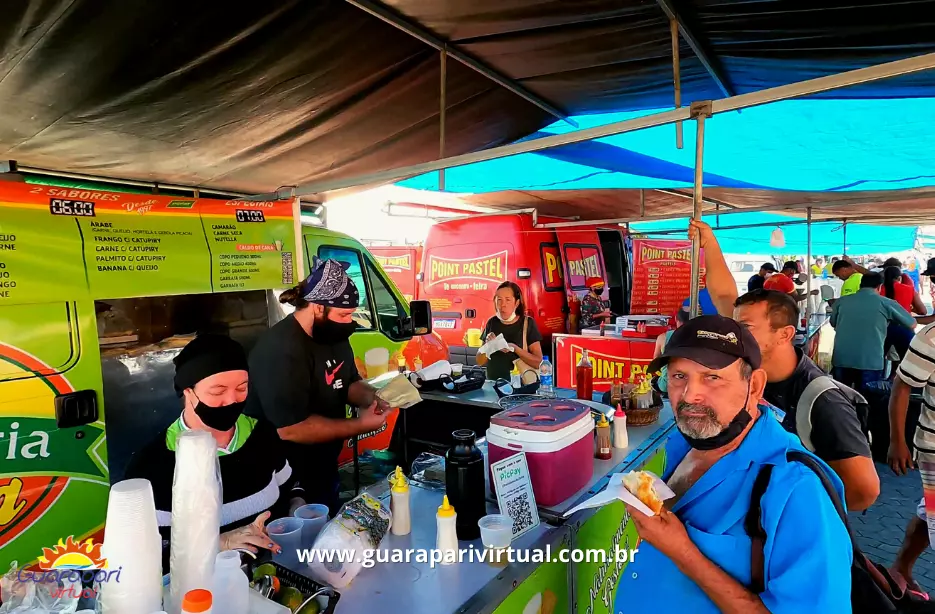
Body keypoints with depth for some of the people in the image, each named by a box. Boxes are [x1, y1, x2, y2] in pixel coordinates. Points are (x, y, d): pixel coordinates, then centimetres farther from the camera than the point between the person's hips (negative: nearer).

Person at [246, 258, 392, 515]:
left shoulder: (334, 335, 0)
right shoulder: (280, 351, -30)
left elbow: (350, 384, 10)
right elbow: (290, 429, -33)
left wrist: (373, 398, -12)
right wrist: (360, 425, -27)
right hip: (287, 483, -8)